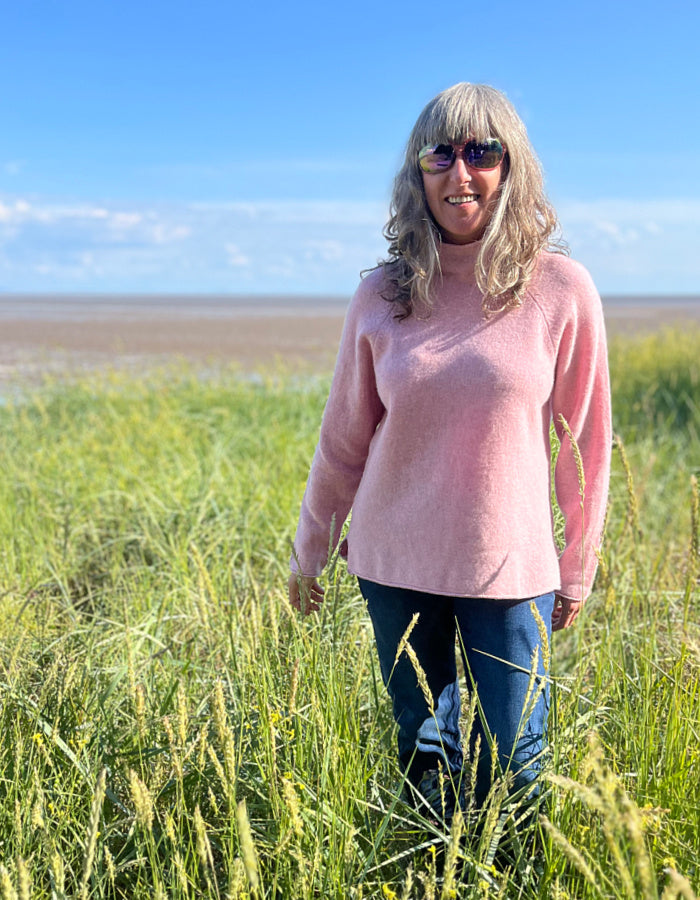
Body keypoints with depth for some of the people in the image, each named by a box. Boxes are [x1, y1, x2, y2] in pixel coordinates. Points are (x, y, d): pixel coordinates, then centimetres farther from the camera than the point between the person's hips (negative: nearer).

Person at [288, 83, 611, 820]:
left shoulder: (560, 289, -7)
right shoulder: (384, 294, -2)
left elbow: (583, 441, 0)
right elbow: (344, 438, 6)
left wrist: (577, 571, 4)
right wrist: (310, 552, 12)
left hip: (510, 567, -2)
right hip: (397, 565, 2)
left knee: (508, 775, 6)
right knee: (420, 754, 15)